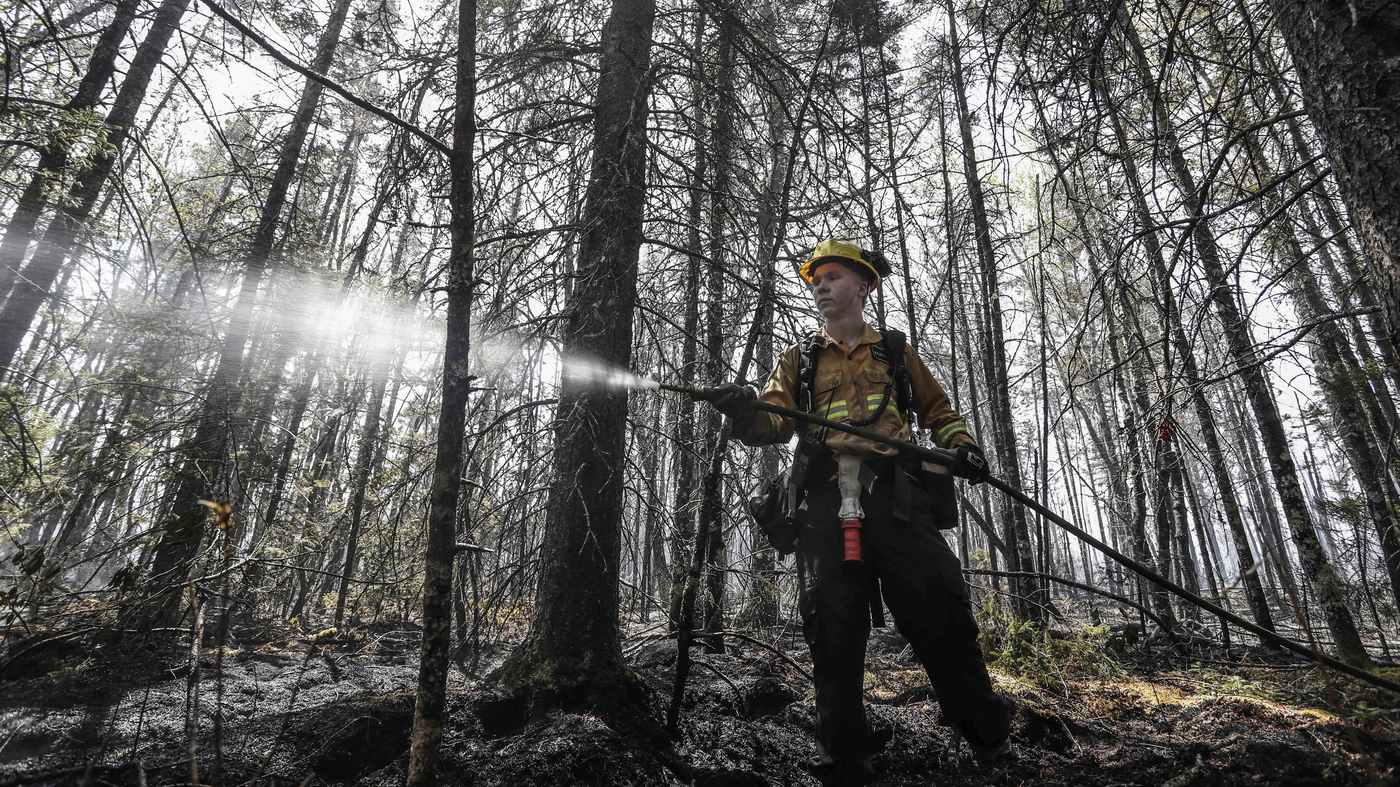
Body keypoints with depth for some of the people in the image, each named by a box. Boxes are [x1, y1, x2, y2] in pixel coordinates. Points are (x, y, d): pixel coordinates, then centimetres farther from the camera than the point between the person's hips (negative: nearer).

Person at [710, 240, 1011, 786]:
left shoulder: (896, 353, 22)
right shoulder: (798, 360, 21)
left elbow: (937, 410, 27)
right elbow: (776, 421, 6)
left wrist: (961, 445, 6)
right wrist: (747, 412, -17)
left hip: (895, 497, 0)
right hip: (827, 503, 1)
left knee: (940, 615, -5)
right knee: (833, 632, -1)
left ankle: (990, 737, 18)